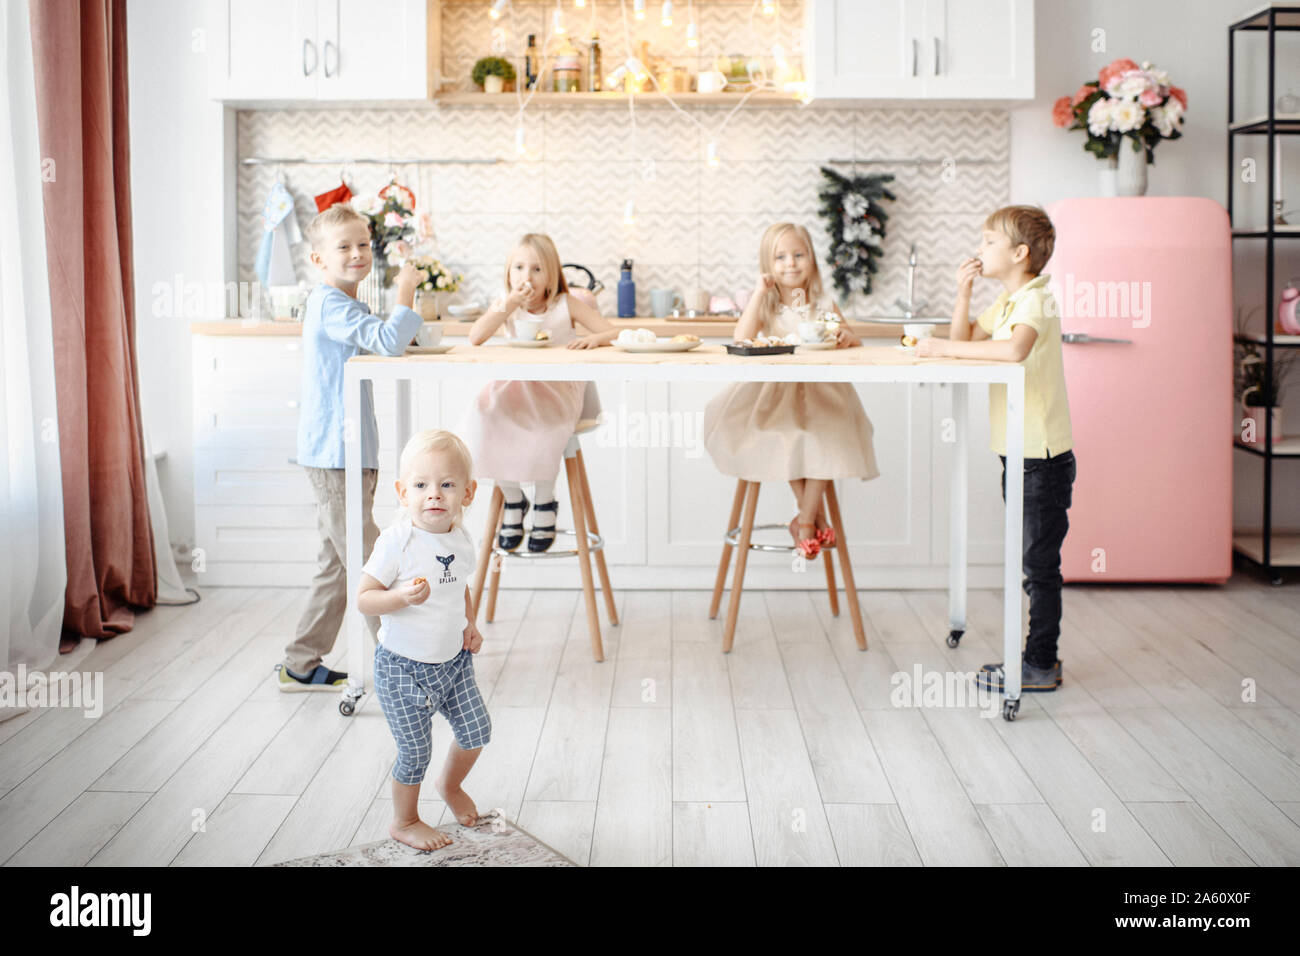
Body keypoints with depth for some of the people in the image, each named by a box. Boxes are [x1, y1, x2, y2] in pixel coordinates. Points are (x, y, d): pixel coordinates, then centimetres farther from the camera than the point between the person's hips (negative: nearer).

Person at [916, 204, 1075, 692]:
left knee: (1039, 564, -2)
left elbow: (1014, 348, -36)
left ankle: (1040, 665, 7)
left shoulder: (1035, 299, -16)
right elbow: (966, 338, 19)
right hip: (1018, 453, 10)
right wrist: (963, 292, 5)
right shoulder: (1007, 300, 13)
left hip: (1042, 458, -10)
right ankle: (1039, 657, 25)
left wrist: (944, 348, -28)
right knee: (1032, 563, 15)